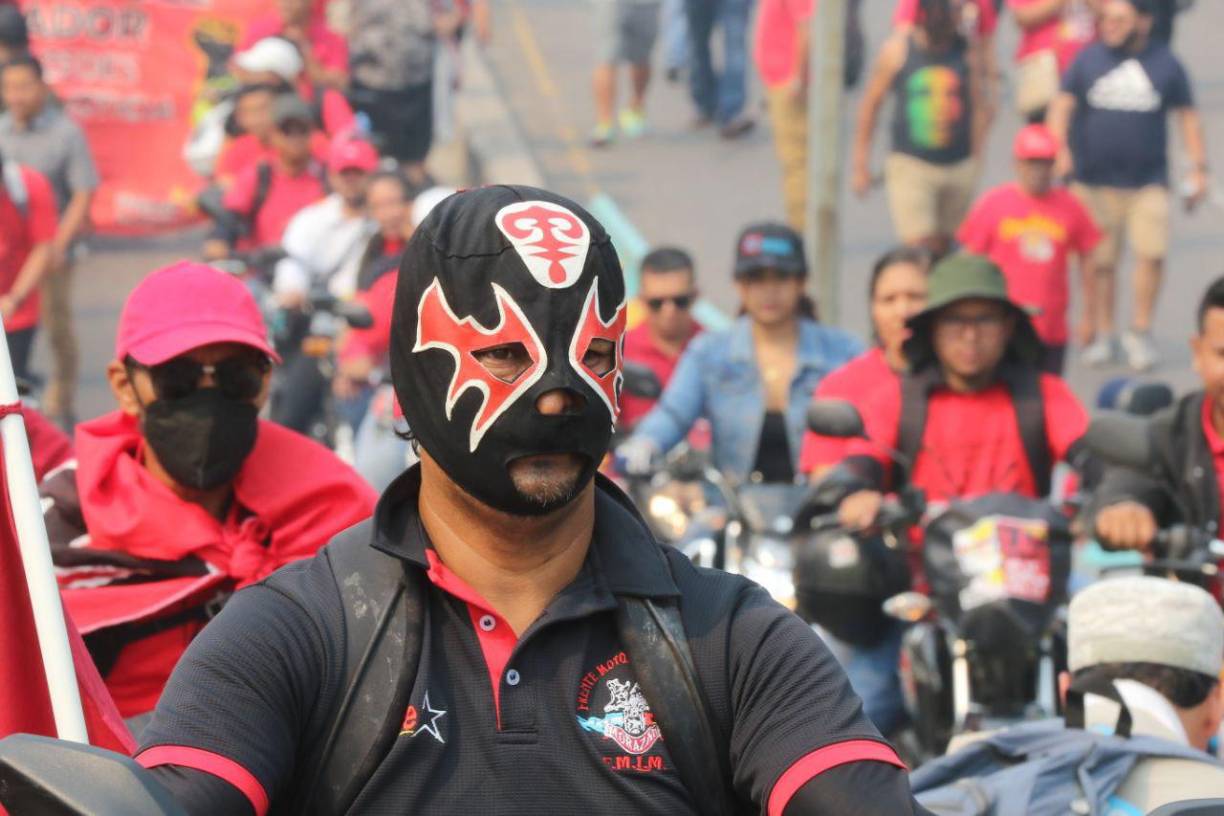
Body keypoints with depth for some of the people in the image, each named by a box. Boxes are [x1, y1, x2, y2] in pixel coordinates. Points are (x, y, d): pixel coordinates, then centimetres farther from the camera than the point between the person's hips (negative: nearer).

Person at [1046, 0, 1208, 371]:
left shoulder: (1165, 64, 6)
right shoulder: (1088, 59, 6)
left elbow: (1188, 116, 11)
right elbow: (1062, 105, 4)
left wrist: (1198, 167, 6)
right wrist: (1059, 149, -12)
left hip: (1148, 181, 0)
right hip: (1095, 180, 0)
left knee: (1152, 253, -10)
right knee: (1101, 261, 1)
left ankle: (1140, 333, 5)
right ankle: (1102, 334, 15)